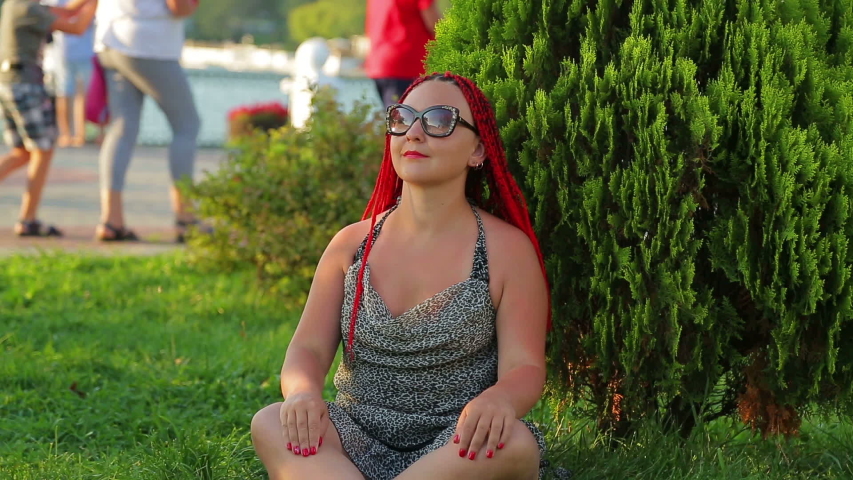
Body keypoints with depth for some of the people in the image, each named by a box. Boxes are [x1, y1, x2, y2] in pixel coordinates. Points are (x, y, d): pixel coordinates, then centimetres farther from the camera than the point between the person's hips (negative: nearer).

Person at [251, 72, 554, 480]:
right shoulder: (352, 245, 9)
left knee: (514, 443, -36)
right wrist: (303, 392, -23)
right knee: (270, 425, -27)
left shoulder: (507, 249, 0)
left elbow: (524, 368, -6)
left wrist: (498, 400, -32)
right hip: (358, 442, 2)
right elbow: (309, 348, 3)